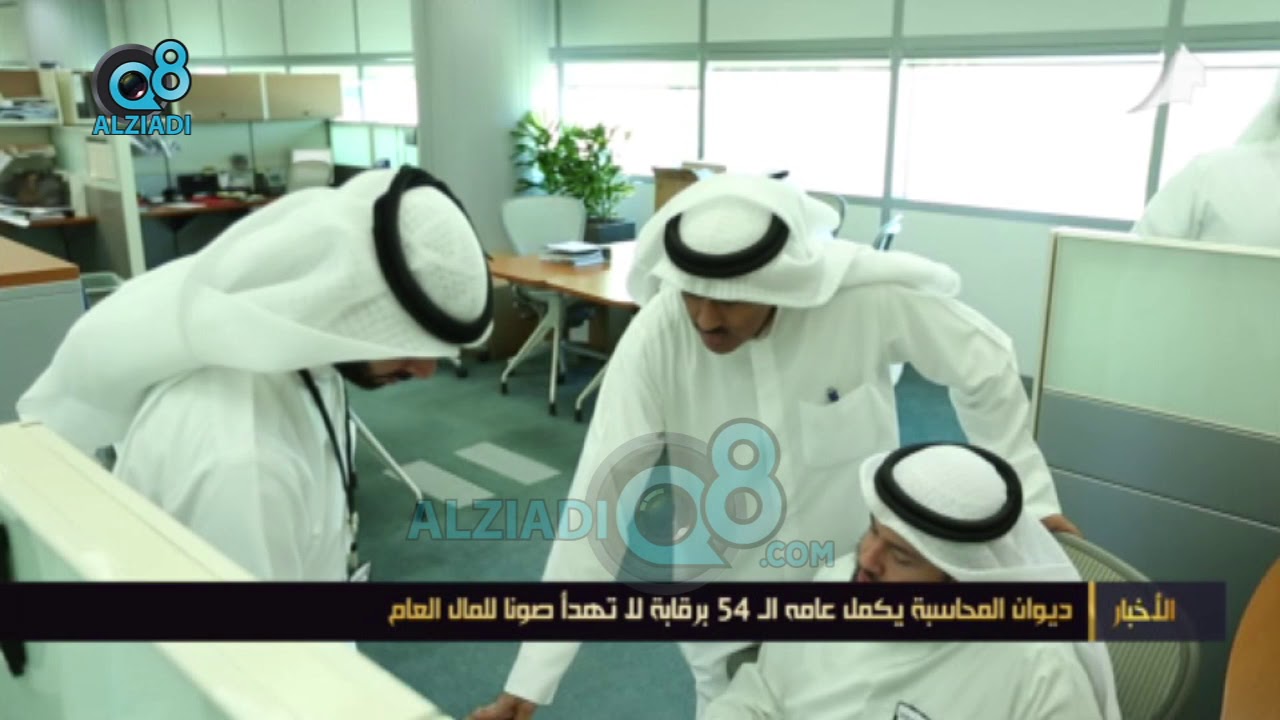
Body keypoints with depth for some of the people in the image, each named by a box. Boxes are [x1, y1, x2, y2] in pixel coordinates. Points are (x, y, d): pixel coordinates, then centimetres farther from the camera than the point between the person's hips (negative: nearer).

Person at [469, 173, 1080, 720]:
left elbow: (985, 366, -10)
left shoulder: (871, 295, -28)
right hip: (722, 582, 0)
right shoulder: (654, 338, -28)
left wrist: (1028, 496, -3)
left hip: (851, 570, 1)